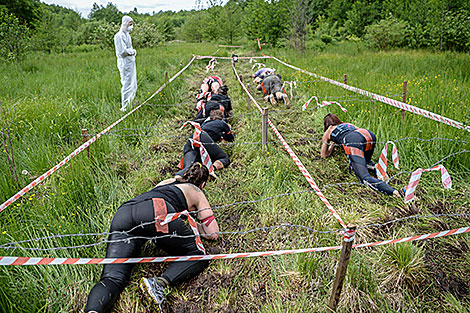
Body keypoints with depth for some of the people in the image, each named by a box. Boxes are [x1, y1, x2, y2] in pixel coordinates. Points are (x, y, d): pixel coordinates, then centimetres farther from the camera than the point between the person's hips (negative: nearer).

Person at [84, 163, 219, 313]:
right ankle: (159, 283, -17)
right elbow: (213, 233, 20)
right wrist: (194, 225, 39)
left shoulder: (167, 181, 40)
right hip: (157, 211, -5)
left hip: (123, 213, 5)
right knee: (196, 255, 9)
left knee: (112, 278, -4)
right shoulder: (197, 193, 27)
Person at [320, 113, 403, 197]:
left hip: (353, 141, -5)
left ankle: (393, 191, -36)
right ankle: (370, 164, 5)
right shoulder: (348, 124, 42)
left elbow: (324, 155, 33)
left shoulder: (327, 133, 31)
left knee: (365, 178, -15)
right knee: (365, 161, 36)